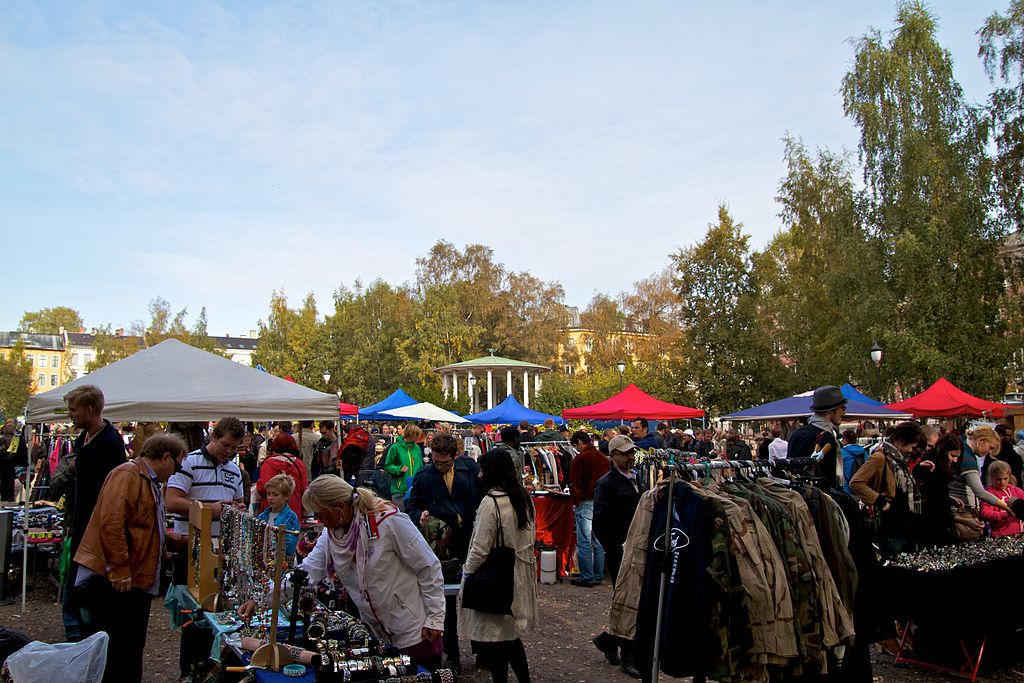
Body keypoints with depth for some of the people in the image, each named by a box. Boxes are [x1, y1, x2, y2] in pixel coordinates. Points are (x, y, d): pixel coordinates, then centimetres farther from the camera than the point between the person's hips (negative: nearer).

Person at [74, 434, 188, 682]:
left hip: (137, 582, 10)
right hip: (112, 582, -10)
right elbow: (111, 524, -24)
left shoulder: (149, 483, 18)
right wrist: (120, 572, -24)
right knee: (109, 652, 1)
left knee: (131, 649, 16)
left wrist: (181, 540, 18)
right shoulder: (127, 475, -15)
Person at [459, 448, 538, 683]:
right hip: (519, 577, 8)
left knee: (495, 636, 6)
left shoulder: (491, 502, -21)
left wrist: (467, 574, -6)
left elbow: (481, 548, -19)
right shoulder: (525, 498, 3)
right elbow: (530, 538, 12)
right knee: (510, 634, 19)